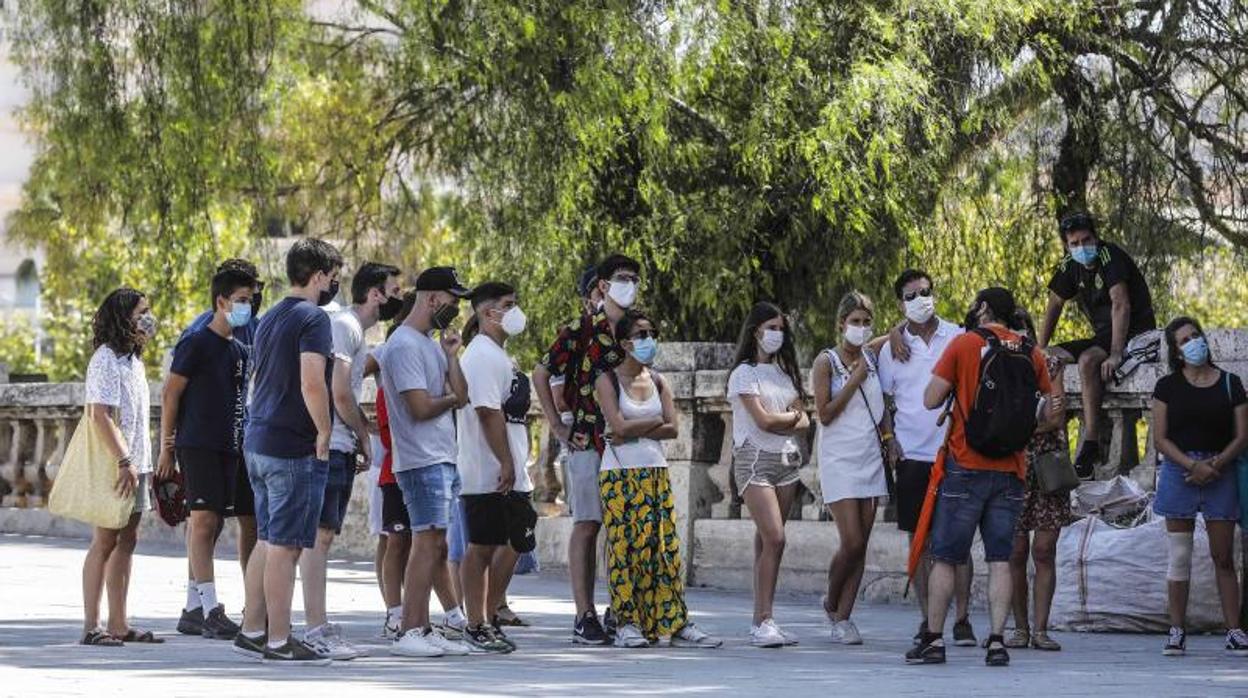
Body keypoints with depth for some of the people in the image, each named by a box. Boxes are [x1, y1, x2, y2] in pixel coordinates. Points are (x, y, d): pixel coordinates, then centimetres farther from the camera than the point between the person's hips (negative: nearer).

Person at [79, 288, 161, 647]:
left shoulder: (132, 359, 16)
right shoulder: (106, 360, -12)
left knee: (126, 542, 9)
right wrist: (124, 462, -23)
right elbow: (100, 416, -20)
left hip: (134, 464, 9)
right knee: (105, 542, -6)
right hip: (113, 467, -9)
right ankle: (91, 627, -3)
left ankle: (118, 624, 14)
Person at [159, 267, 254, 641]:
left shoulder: (240, 350, 17)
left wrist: (244, 445, 17)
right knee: (203, 519, -12)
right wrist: (167, 446, -10)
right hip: (198, 444, -8)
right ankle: (211, 610, -16)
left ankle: (193, 610, 13)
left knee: (211, 526, 8)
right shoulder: (196, 343, -6)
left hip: (229, 448, 8)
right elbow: (170, 393, -7)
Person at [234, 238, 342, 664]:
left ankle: (251, 632, 18)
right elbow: (312, 382, -24)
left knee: (267, 541, 15)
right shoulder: (313, 318, -13)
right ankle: (279, 641, -3)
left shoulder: (270, 319, 17)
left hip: (258, 442, 9)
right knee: (285, 546, -5)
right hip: (294, 446, -9)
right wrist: (324, 432, -14)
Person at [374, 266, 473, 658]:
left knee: (436, 545, 8)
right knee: (427, 542, -11)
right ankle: (409, 634, -11)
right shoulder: (404, 346, -12)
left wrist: (451, 354, 3)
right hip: (422, 461, -10)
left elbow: (461, 395, 10)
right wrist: (452, 398, 0)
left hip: (443, 460, 10)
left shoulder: (432, 345, 18)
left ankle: (422, 630, 10)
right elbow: (421, 407, -18)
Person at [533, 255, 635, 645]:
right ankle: (584, 617, -4)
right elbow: (541, 373, 0)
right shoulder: (581, 330, -3)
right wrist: (557, 427, -2)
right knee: (586, 526, -4)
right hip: (589, 440, -5)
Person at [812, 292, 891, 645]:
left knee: (861, 545, 2)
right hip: (839, 460, -5)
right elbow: (825, 414, -10)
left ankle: (843, 618, 7)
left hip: (870, 459, 5)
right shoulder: (826, 361, -4)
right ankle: (831, 602, 12)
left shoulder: (873, 359, 12)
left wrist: (889, 436, 6)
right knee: (852, 542, -13)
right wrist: (855, 380, -12)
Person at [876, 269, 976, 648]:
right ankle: (927, 620, 10)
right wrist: (890, 442, 3)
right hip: (913, 456, 2)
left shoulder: (959, 339, 2)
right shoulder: (893, 349, 7)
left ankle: (962, 619, 3)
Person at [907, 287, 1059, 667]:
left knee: (945, 557, 4)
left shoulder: (964, 344, -4)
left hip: (966, 467, -3)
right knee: (1000, 560, 4)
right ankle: (997, 641, -2)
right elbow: (1052, 410, 9)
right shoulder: (1031, 353, 6)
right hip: (1010, 471, 3)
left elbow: (931, 400, -5)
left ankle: (934, 639, 5)